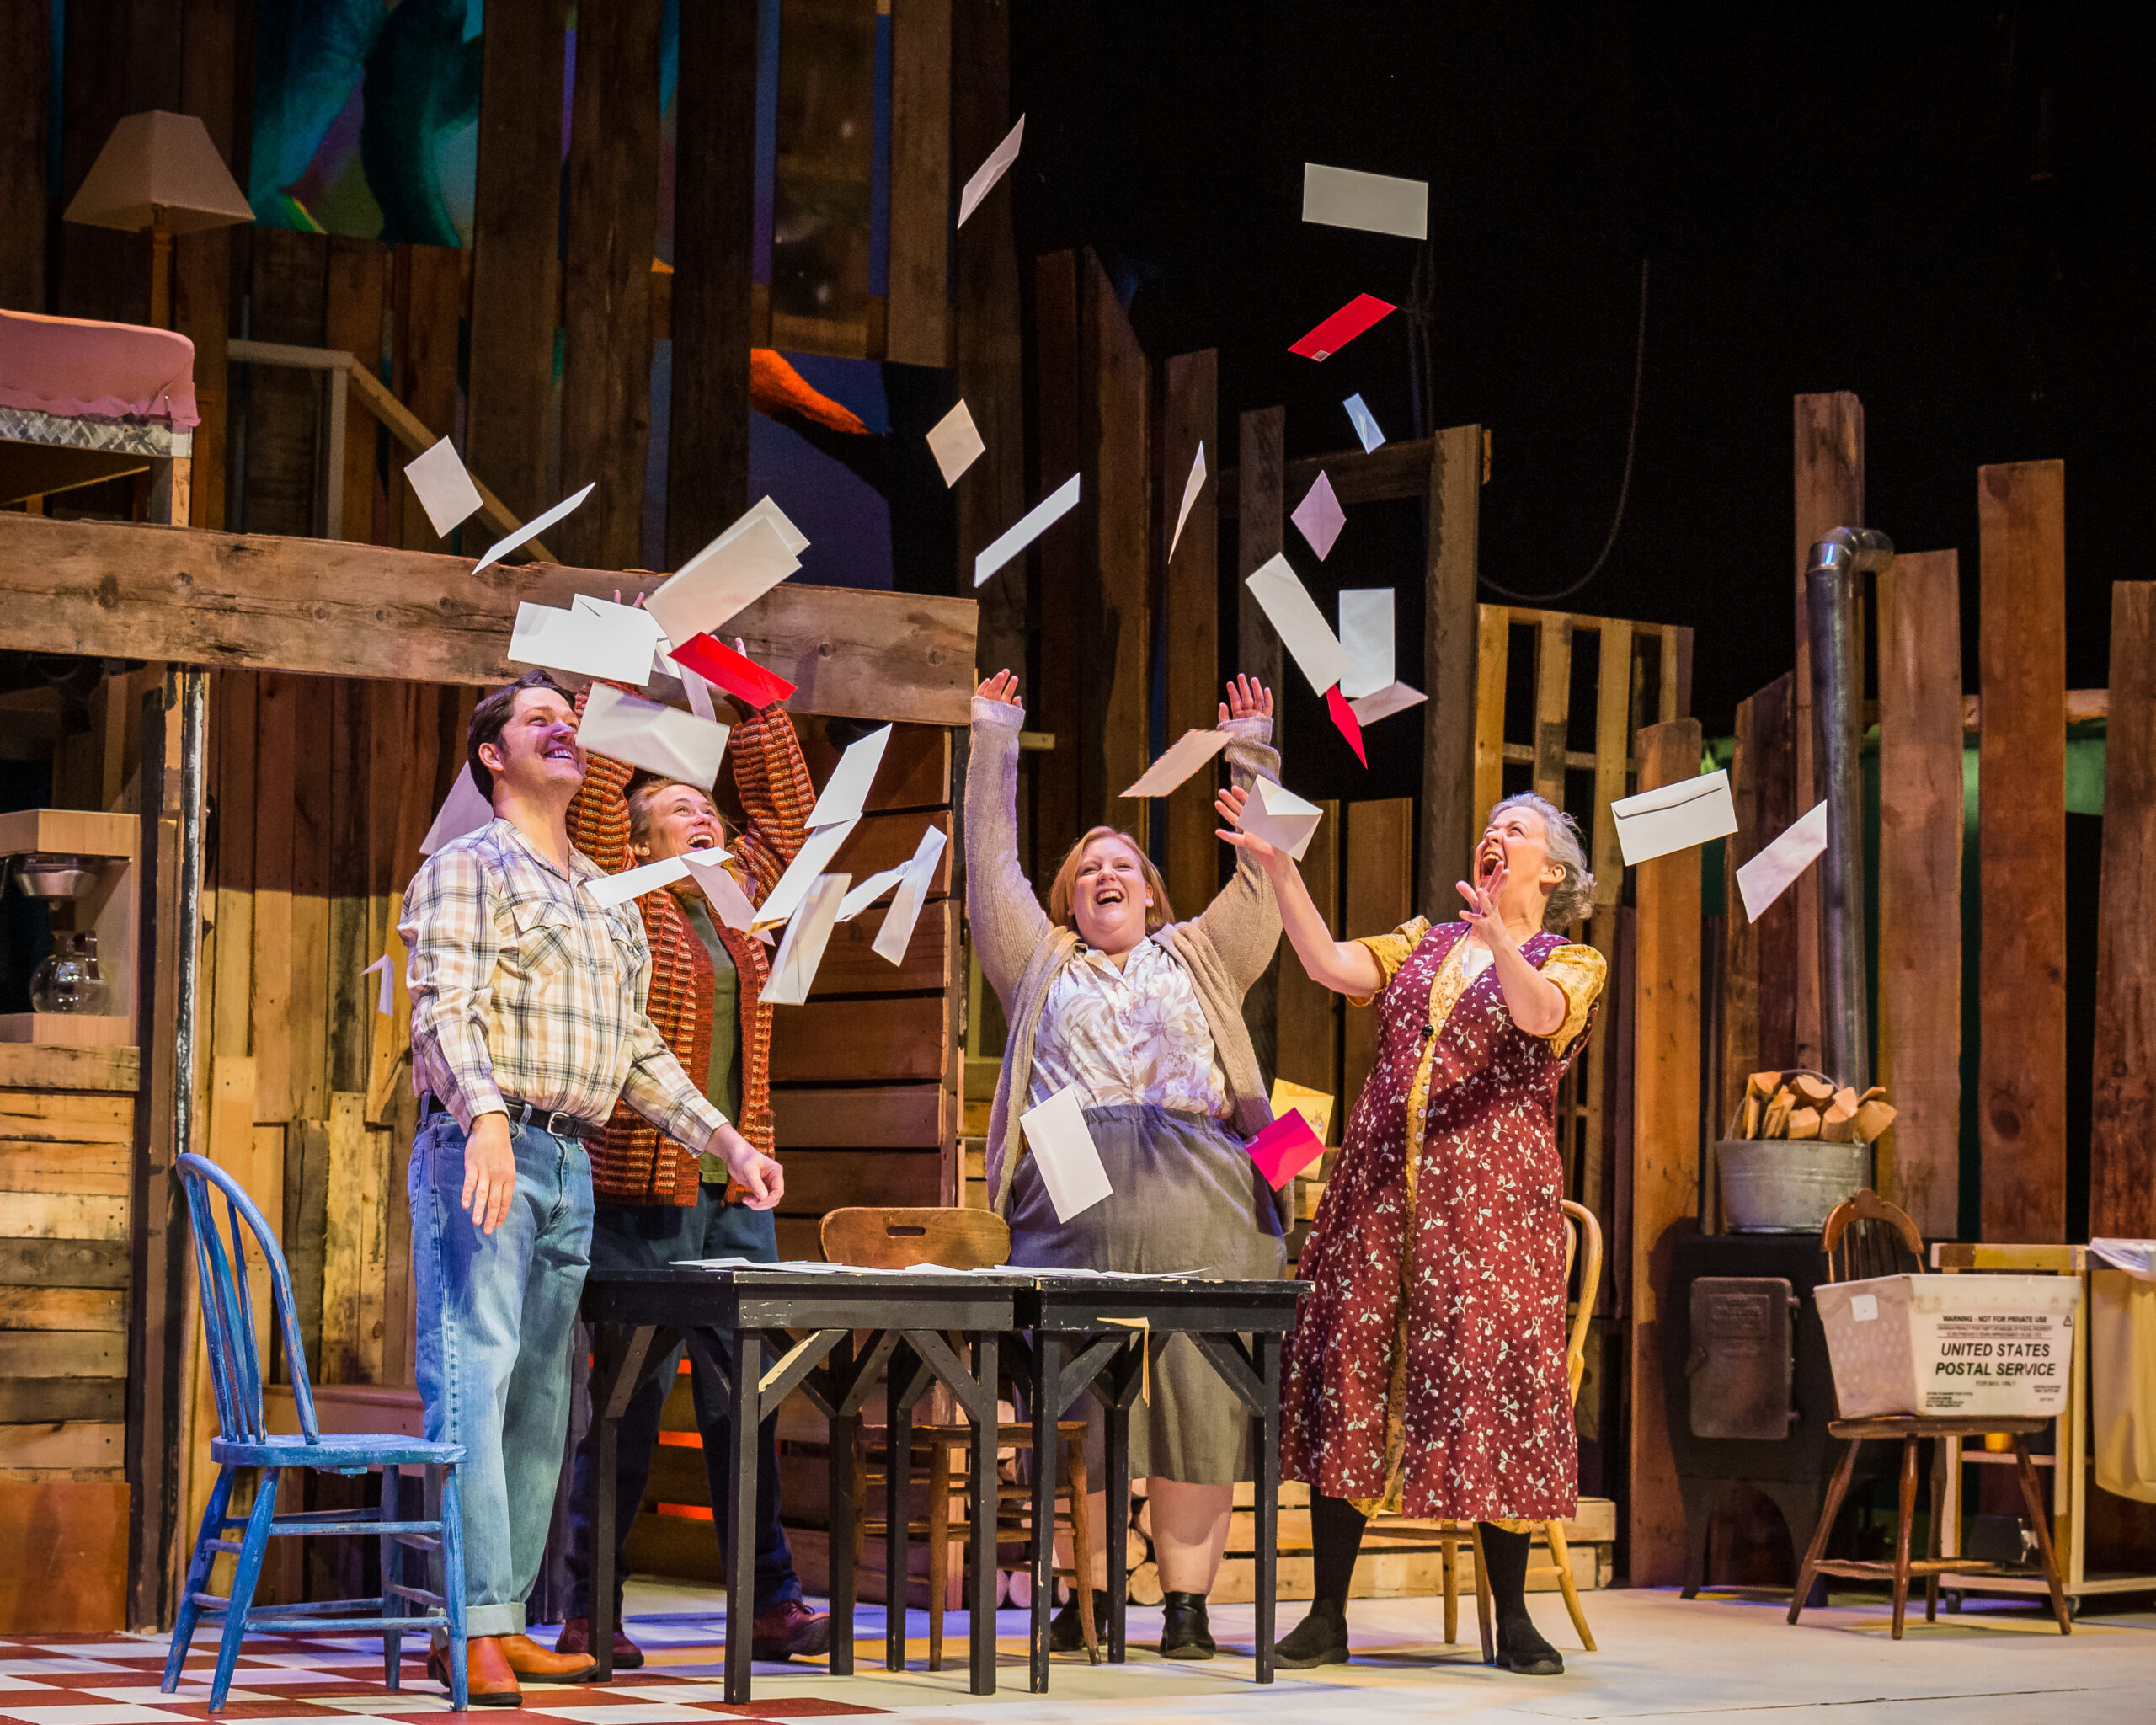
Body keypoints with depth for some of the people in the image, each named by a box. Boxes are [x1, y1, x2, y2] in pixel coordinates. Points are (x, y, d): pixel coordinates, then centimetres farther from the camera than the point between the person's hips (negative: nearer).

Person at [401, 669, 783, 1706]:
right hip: (482, 1152, -8)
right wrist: (486, 1121, -29)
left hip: (571, 1170, 8)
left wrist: (727, 1142, 18)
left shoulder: (605, 900, 23)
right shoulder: (468, 867, 0)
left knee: (540, 1399, 7)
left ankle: (507, 1622, 10)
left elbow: (638, 1052, 26)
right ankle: (471, 1629, -17)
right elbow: (443, 1008, -13)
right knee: (473, 1379, -13)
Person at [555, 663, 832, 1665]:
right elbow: (592, 800, -10)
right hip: (642, 1191, -6)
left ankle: (770, 1604, 9)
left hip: (737, 1189, 6)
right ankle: (587, 1614, 0)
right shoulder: (623, 903, 1)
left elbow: (787, 806, 23)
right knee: (626, 1403, -5)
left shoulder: (739, 900, 17)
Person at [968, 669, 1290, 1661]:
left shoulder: (1199, 957, 24)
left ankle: (1186, 1602, -6)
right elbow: (990, 869, 20)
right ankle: (1087, 1599, 0)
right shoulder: (1041, 965, 24)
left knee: (1194, 1391, -7)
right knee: (1076, 1397, -5)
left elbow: (1263, 878, 19)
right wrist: (993, 744, 20)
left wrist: (1251, 754, 16)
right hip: (1072, 1196, 0)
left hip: (1198, 1200, 0)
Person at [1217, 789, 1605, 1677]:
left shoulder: (1572, 963, 6)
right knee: (1345, 1371, -1)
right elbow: (1330, 965, 1)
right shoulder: (1423, 944, 18)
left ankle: (1513, 1621, 3)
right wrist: (1278, 867, -9)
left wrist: (1501, 938, -36)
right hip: (1380, 1182, 4)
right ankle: (1327, 1619, 4)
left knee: (1487, 1377, -7)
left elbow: (1538, 1014, -17)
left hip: (1489, 1196, -4)